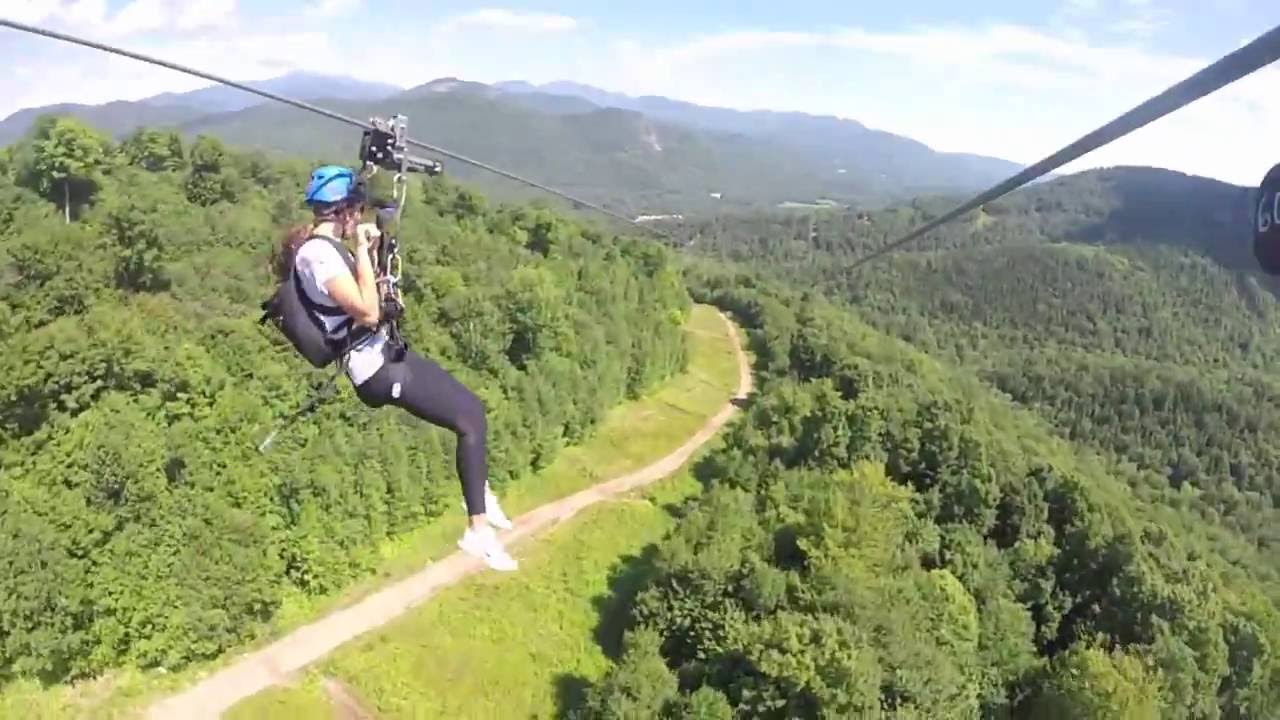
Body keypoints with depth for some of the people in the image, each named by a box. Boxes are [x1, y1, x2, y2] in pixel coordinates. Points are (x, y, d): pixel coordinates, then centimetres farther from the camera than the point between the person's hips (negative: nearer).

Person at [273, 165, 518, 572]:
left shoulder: (323, 246, 10)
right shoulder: (319, 253, -20)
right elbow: (368, 312, -26)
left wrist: (369, 252, 12)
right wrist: (363, 251, -20)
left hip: (382, 354, 10)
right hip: (377, 368, -10)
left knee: (472, 407, 15)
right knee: (469, 421, -9)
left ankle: (479, 495, 29)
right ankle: (479, 530, -3)